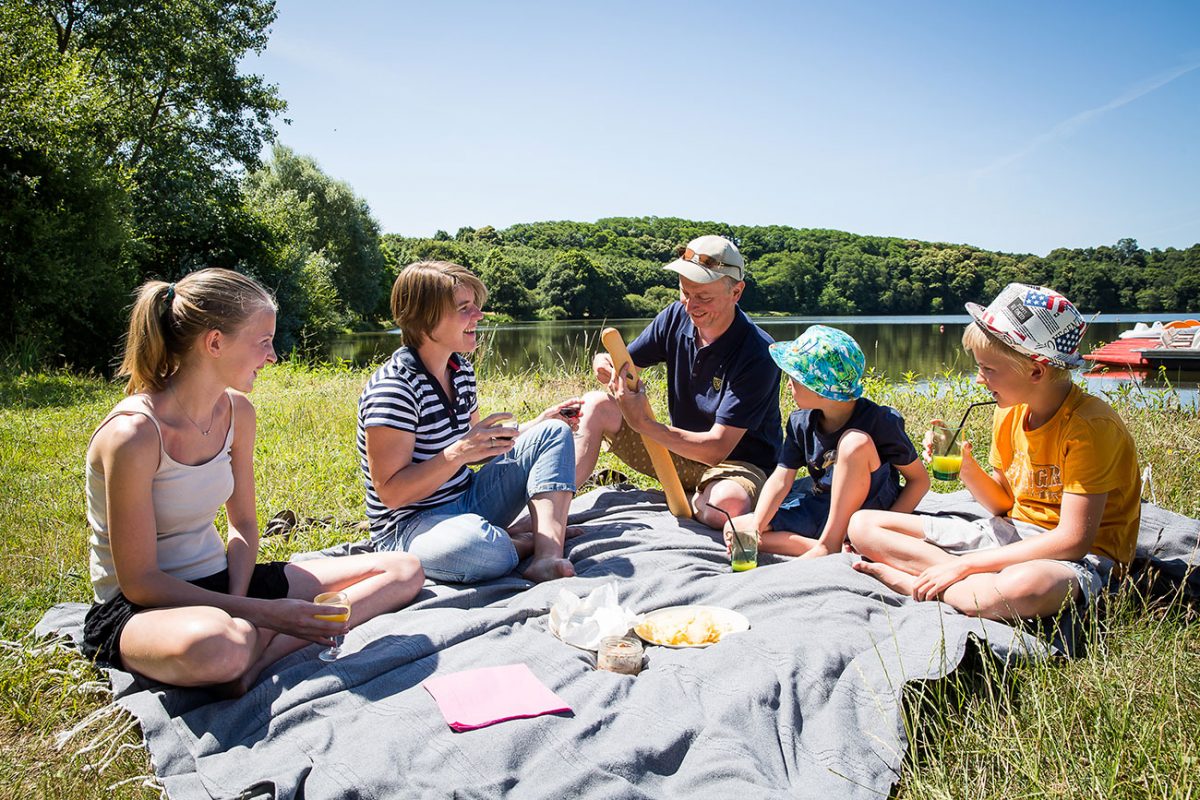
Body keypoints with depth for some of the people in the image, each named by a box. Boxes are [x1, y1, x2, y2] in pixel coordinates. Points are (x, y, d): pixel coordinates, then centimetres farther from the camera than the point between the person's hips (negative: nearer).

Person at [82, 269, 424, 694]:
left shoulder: (237, 411, 0)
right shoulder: (133, 434, -22)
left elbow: (243, 524, 7)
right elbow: (139, 582, -19)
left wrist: (239, 611, -11)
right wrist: (264, 613, -21)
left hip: (221, 585, 8)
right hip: (137, 609, -8)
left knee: (404, 571, -3)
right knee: (214, 646, -47)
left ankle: (257, 658, -17)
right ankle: (250, 651, -12)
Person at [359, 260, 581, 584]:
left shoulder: (461, 370, 5)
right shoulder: (393, 388, -20)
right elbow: (390, 493, -22)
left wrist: (538, 424, 8)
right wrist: (457, 453, -33)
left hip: (467, 503, 9)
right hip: (409, 524, -9)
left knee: (554, 434, 3)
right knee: (480, 549, -43)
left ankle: (547, 557, -18)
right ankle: (520, 542, -4)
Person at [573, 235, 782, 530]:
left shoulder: (757, 355, -26)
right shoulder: (677, 316, -7)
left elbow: (717, 448, -29)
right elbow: (624, 361, 2)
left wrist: (644, 423, -35)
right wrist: (606, 365, -24)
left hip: (739, 462, -5)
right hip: (682, 450, 6)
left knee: (726, 505, -41)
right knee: (597, 404, -10)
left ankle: (688, 500, -6)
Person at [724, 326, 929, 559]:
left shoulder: (880, 422, -16)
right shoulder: (800, 422, -3)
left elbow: (920, 480, -10)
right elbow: (781, 480, -6)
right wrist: (755, 529, -20)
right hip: (820, 509, 5)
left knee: (856, 441, -32)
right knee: (734, 529, -8)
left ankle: (829, 544, -24)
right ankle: (821, 547, -22)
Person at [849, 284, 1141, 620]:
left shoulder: (1089, 425, -20)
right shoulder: (1009, 413, 3)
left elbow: (1072, 541, -23)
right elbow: (1003, 505, 11)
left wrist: (966, 564, -22)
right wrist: (965, 466, -10)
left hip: (1082, 556, -7)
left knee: (1024, 587, -46)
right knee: (863, 525, -2)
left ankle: (917, 584, -22)